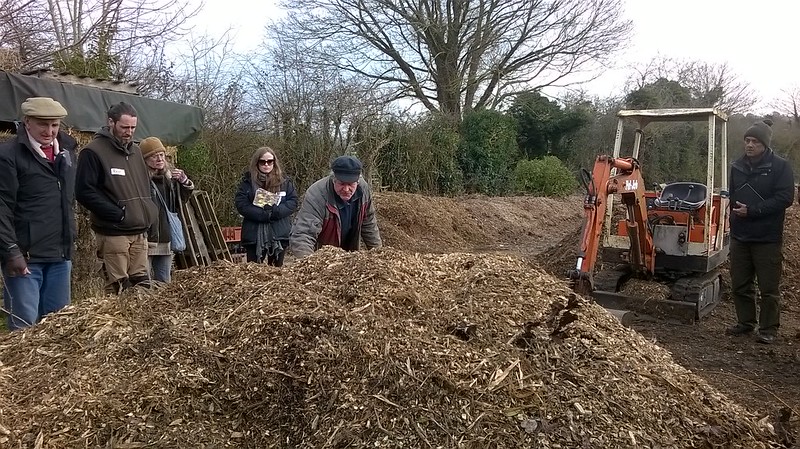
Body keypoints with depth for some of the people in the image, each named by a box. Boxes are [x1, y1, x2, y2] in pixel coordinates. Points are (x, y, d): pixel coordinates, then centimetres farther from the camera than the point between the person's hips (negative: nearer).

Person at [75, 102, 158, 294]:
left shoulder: (135, 150, 17)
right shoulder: (94, 152, -7)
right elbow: (85, 192, -13)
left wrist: (150, 211, 11)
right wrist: (117, 214, -16)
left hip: (139, 232, 7)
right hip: (113, 233, -7)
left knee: (142, 285, 9)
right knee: (117, 290, -5)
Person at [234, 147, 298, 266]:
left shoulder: (284, 181, 8)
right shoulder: (248, 181, 2)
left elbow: (293, 201, 0)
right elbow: (240, 204, -6)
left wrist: (274, 212, -16)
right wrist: (263, 214, -18)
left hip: (279, 234, 2)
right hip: (254, 234, -1)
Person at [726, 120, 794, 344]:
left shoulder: (780, 166, -7)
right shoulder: (737, 166, 10)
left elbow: (785, 197, -14)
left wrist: (753, 210, -19)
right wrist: (735, 212, 5)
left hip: (767, 238, -5)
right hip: (739, 236, 6)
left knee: (769, 288, 2)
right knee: (740, 285, 12)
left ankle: (769, 329, 13)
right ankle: (746, 322, 27)